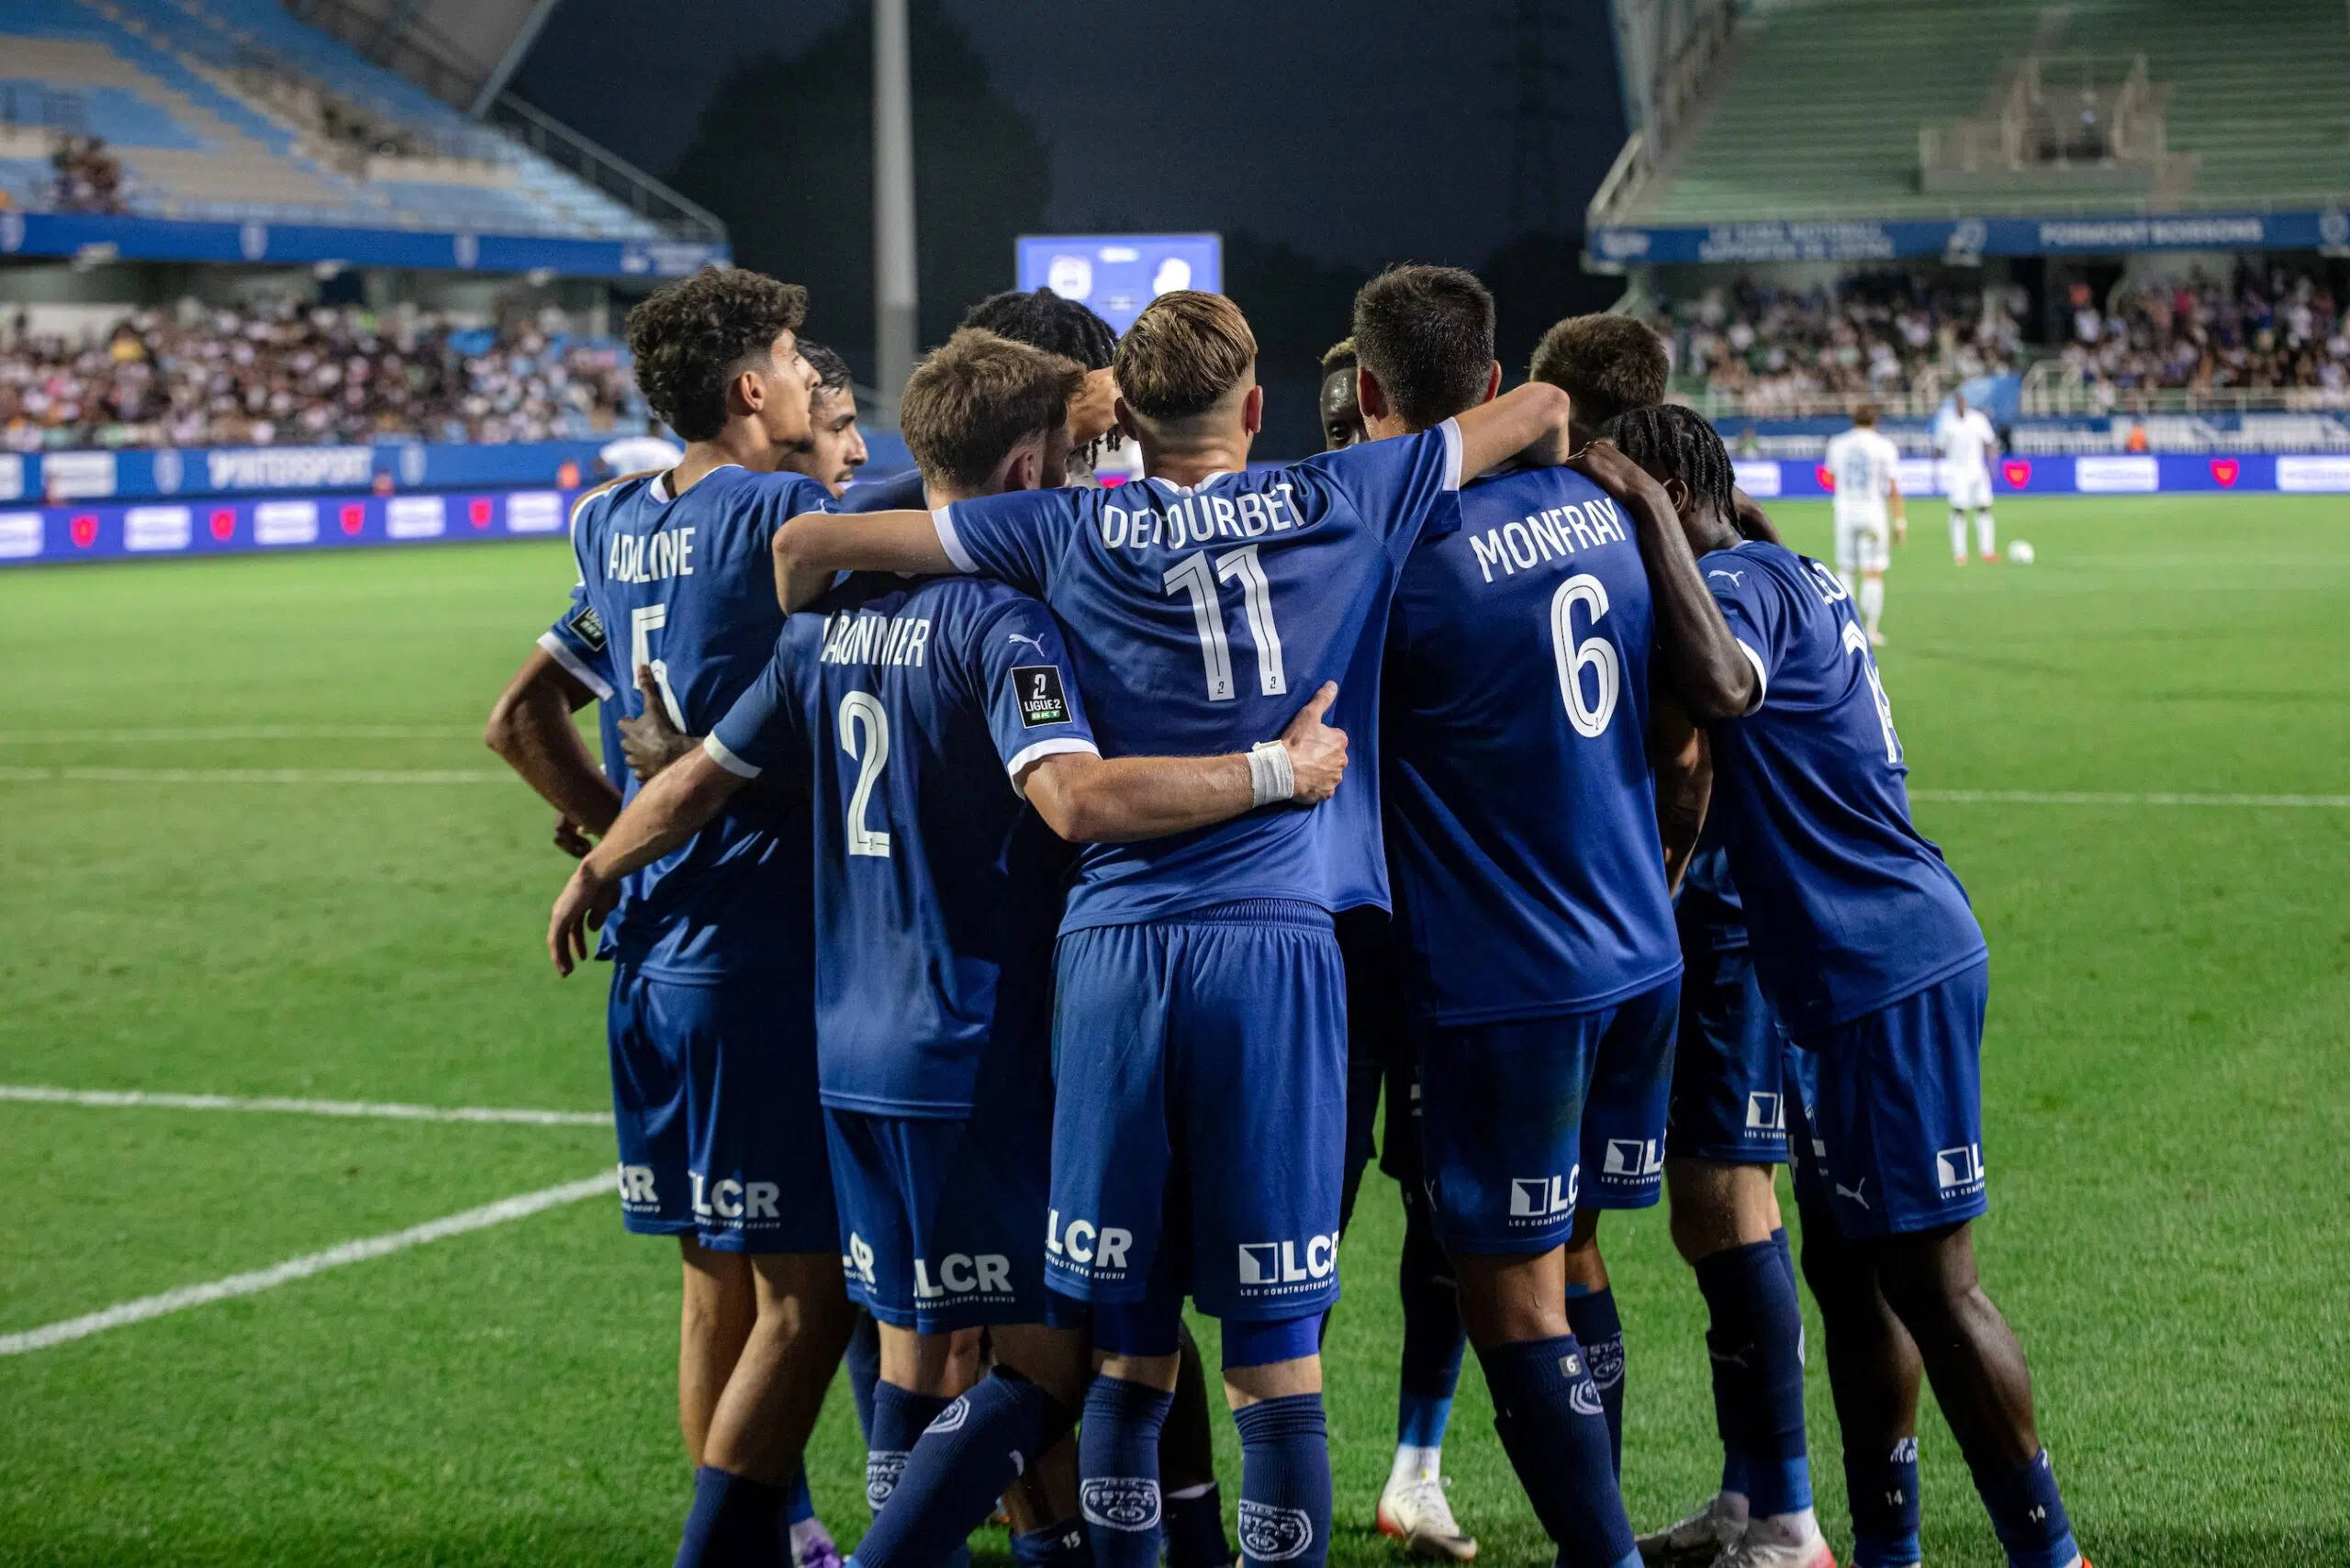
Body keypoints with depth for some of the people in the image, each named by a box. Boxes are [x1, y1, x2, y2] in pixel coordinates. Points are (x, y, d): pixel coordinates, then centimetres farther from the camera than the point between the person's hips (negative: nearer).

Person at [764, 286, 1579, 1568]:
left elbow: (809, 542, 9)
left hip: (1112, 948, 1)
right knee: (1274, 1352, 1)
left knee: (1126, 1348, 8)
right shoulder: (1337, 503, 8)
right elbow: (1541, 409, 20)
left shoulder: (1069, 533, 9)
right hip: (1275, 947, -1)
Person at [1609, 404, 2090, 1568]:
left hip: (1887, 974, -10)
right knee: (1851, 1264, 14)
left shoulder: (1744, 579, -14)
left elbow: (1724, 687, -36)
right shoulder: (1789, 577, 16)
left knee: (1928, 1279, -5)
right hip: (1877, 963, 10)